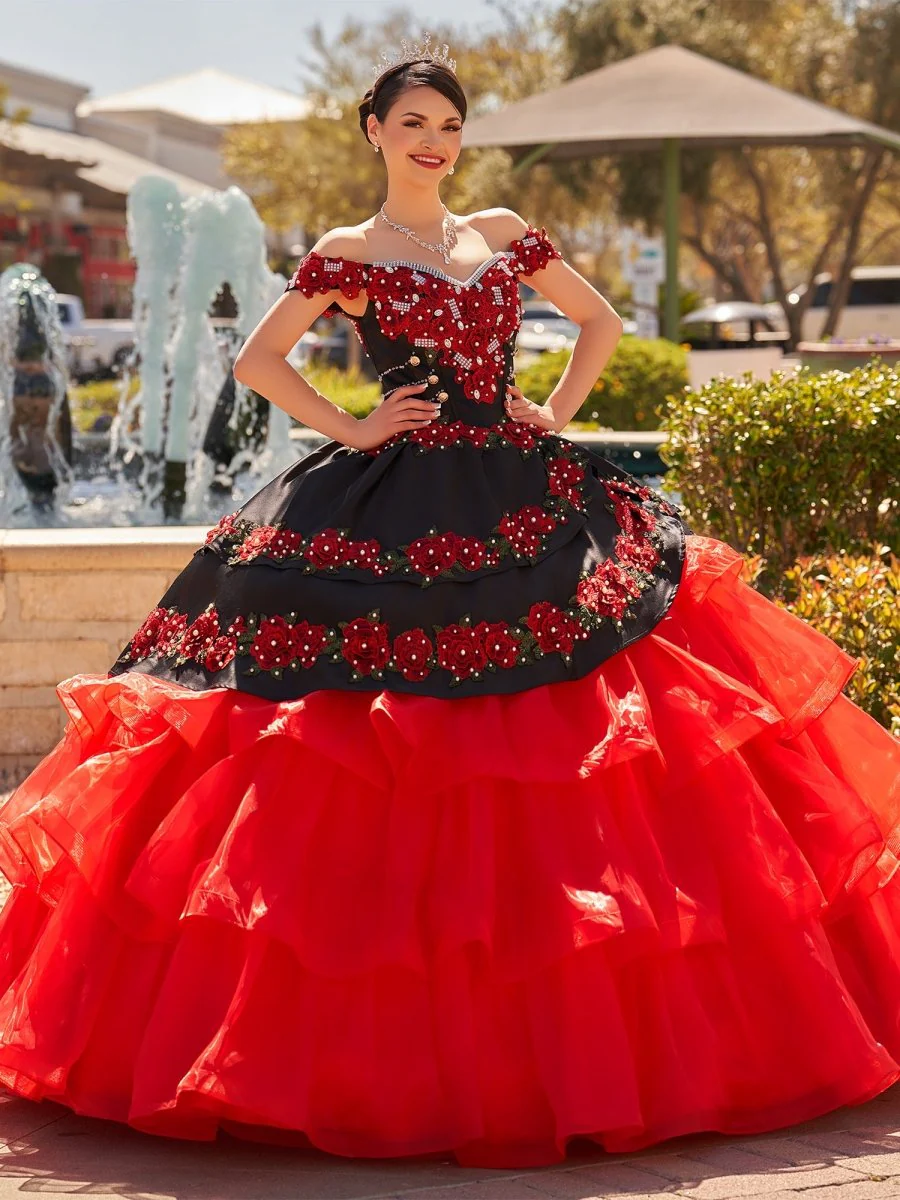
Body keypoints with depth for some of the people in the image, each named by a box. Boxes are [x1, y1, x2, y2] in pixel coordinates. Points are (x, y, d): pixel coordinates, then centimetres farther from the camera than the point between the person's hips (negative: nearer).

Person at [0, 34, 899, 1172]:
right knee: (389, 786, -6)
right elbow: (257, 359, 3)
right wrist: (351, 431, -4)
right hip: (393, 517, -4)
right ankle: (381, 1037, 6)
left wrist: (555, 414, 10)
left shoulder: (506, 233, 13)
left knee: (542, 763, 1)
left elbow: (600, 320, 23)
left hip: (520, 506, 4)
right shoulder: (343, 254, 4)